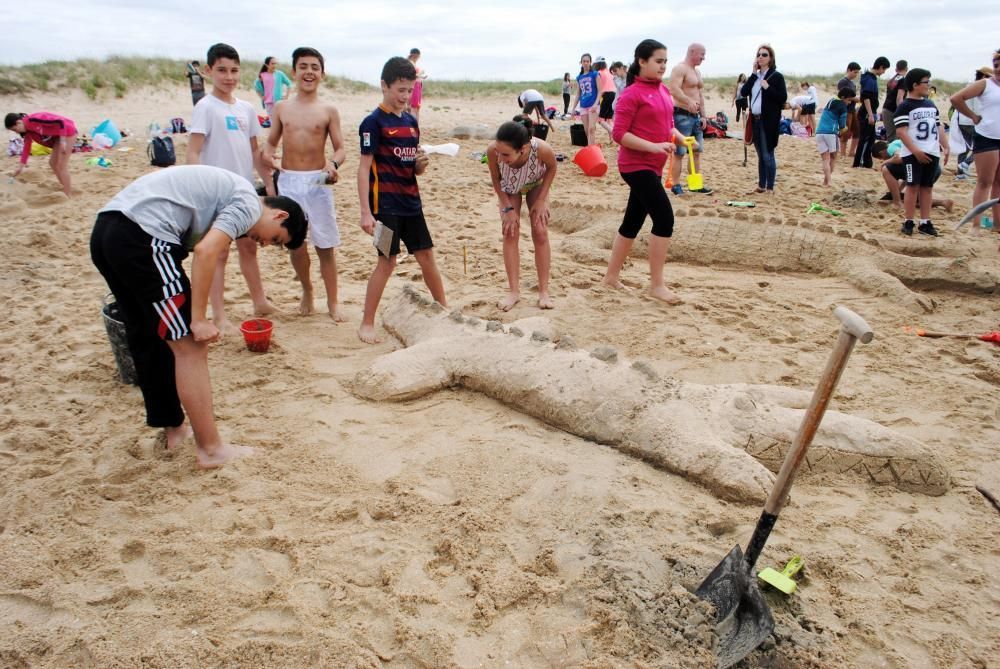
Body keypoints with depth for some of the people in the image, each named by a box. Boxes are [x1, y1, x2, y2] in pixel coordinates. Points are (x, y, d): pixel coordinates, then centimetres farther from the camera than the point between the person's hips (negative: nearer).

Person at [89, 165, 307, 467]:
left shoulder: (226, 190, 27)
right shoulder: (249, 204, -1)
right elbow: (206, 251, -16)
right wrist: (198, 319, -11)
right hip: (141, 236, -10)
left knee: (149, 339, 21)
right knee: (189, 346, -2)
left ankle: (173, 428, 35)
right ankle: (211, 449, 5)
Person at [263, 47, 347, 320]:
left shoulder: (328, 110, 1)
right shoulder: (281, 108, 7)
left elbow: (340, 148, 1)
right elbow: (271, 141, 13)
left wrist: (333, 163, -21)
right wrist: (267, 154, -10)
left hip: (317, 182, -2)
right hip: (287, 181, 2)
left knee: (325, 245, 1)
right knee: (295, 243, 10)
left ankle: (332, 301, 14)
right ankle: (306, 290, 32)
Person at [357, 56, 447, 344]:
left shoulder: (411, 121, 12)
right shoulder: (373, 122, -9)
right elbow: (364, 168, -12)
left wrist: (421, 163, -7)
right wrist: (365, 212, -18)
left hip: (411, 201, 6)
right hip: (385, 203, -6)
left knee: (427, 256, 10)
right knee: (387, 261, -4)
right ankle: (366, 324, 9)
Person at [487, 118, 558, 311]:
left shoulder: (542, 149, -43)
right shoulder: (492, 151, -40)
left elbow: (552, 168, -16)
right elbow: (496, 179, -17)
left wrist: (541, 200, -17)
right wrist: (508, 208, -18)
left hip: (536, 184, -1)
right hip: (509, 187, 1)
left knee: (540, 233, -4)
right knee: (510, 234, -6)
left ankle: (544, 291, 6)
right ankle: (514, 291, 3)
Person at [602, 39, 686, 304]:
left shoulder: (664, 91, 12)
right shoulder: (632, 94, -12)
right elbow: (619, 134, -15)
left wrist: (681, 139, 2)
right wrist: (654, 146, -23)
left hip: (653, 167, 8)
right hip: (636, 166, -8)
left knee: (633, 221, 14)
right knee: (665, 218, -12)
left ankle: (612, 275, 27)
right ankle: (656, 285, -3)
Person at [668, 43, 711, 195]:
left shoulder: (697, 71, 20)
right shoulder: (680, 68, -10)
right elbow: (674, 90, -26)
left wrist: (703, 116, 15)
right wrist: (689, 101, -41)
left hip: (695, 116, 9)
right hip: (682, 115, -9)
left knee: (697, 152, 10)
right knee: (679, 152, -7)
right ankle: (676, 185, -3)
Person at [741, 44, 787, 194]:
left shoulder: (776, 76, -4)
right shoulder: (755, 77, 14)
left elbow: (783, 98, -10)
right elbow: (744, 92, 1)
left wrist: (768, 88, -20)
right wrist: (754, 74, -4)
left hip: (769, 121, -6)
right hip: (755, 120, 6)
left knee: (768, 155, -6)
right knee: (760, 155, 13)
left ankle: (770, 188, 0)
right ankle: (761, 186, 20)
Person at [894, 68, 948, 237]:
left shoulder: (931, 105, 16)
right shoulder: (905, 106, -6)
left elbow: (939, 127, 19)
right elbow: (901, 131, -14)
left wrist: (945, 147, 11)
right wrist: (915, 151, -20)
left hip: (932, 153, 6)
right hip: (913, 154, -6)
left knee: (927, 187, 7)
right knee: (913, 186, -5)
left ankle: (925, 223, 11)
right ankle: (908, 222, 1)